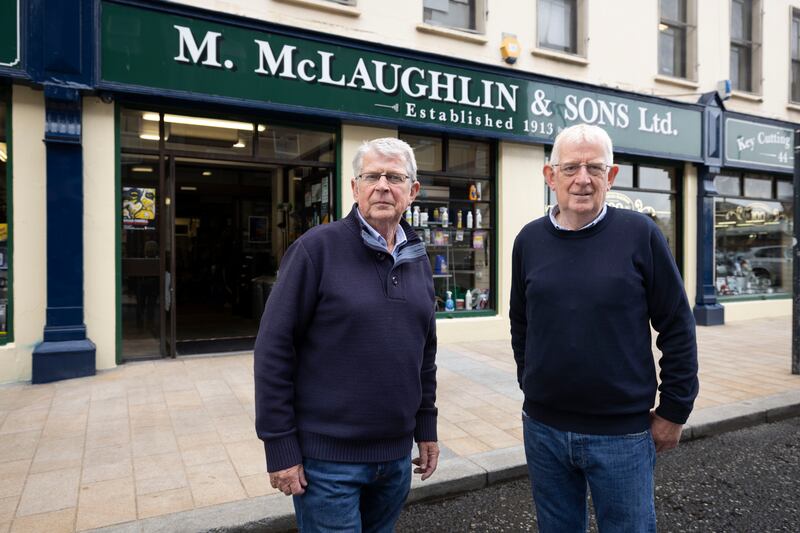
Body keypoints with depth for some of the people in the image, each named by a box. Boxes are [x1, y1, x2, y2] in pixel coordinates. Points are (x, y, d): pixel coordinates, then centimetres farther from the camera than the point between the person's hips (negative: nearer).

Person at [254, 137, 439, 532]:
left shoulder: (417, 259, 6)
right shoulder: (317, 247, -12)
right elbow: (274, 349, -13)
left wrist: (426, 426, 12)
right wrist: (280, 446, -13)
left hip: (396, 454, 6)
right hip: (329, 456, -5)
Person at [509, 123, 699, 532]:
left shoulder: (639, 233, -8)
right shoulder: (529, 240, 0)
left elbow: (677, 327, -5)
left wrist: (673, 410, -3)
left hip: (622, 433, -3)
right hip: (543, 429, 3)